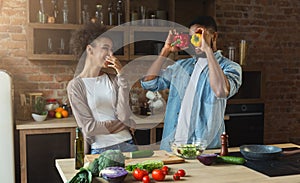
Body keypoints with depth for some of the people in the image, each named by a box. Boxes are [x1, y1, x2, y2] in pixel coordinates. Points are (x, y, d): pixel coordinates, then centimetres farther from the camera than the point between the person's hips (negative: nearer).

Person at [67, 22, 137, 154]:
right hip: (100, 149, -3)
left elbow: (124, 116, -8)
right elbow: (88, 127, -9)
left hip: (127, 144, 3)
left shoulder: (113, 79, 4)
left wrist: (121, 77, -9)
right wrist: (124, 124, -4)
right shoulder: (76, 85, -4)